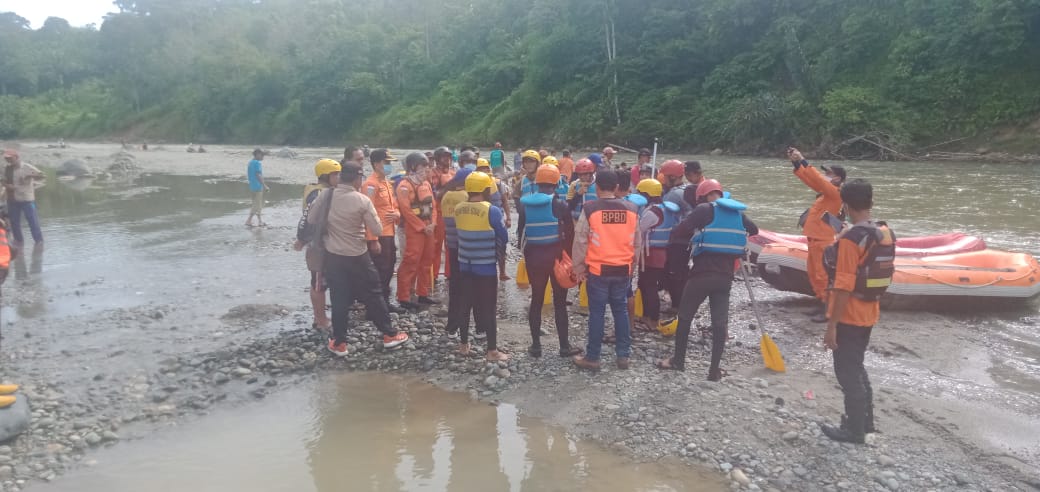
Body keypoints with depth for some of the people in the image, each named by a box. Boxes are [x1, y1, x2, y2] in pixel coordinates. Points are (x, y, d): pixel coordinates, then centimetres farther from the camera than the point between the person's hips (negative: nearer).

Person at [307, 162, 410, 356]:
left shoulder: (325, 195, -6)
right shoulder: (362, 200, -15)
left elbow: (311, 221, 5)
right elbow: (377, 229, -12)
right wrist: (373, 241, 10)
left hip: (332, 255, 3)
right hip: (357, 256, -3)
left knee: (339, 299, 11)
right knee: (373, 296, 10)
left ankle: (339, 343, 16)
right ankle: (389, 335, 19)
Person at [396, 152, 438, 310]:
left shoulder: (426, 184, 13)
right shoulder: (404, 186, -12)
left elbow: (432, 204, 14)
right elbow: (406, 210, -17)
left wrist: (432, 223, -1)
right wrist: (422, 227, -15)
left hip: (428, 229, 8)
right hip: (414, 230, -8)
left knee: (427, 262, 12)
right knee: (410, 262, -7)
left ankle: (423, 294, 22)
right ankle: (404, 298, -2)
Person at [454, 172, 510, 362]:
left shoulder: (458, 209, 0)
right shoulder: (492, 210, -16)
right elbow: (504, 238, -8)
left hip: (465, 265, 5)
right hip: (486, 266, -5)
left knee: (465, 304, 16)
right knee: (489, 308, 2)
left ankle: (464, 345, 26)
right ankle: (492, 351, 6)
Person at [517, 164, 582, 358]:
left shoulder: (525, 204, 0)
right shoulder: (560, 205, -10)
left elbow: (521, 232, 5)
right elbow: (569, 235, -7)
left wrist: (524, 251, 15)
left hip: (533, 256, 3)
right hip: (556, 256, -3)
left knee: (536, 299, 11)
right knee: (560, 301, 6)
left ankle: (536, 345, 13)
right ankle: (565, 346, 10)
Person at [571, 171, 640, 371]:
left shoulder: (589, 210, -11)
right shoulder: (631, 209, 1)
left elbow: (580, 242, -8)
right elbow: (637, 242, 9)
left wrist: (579, 268, 3)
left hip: (597, 270, -3)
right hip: (623, 269, 3)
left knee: (597, 312, 4)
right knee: (621, 310, 14)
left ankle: (592, 358, 12)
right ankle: (623, 355, 20)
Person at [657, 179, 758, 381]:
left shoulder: (704, 210, -6)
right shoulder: (737, 211, 11)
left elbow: (676, 232, -13)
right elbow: (754, 230, 30)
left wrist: (694, 235, 7)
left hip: (702, 274, -4)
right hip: (725, 276, 4)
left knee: (685, 317, 11)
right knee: (720, 322, 7)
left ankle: (678, 360, 20)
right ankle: (714, 369, 8)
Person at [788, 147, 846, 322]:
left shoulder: (834, 192, -14)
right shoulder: (826, 191, 11)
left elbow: (816, 179, -26)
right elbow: (809, 179, 13)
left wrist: (802, 161, -25)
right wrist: (796, 163, 3)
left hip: (823, 241, -10)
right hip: (815, 239, 10)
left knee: (822, 276, -5)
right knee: (813, 273, 16)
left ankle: (828, 310, 2)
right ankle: (822, 305, 26)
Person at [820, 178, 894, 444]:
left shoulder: (850, 239, -23)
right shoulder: (886, 234, 2)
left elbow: (843, 287, -24)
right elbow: (886, 274, 12)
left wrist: (831, 325, -18)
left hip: (848, 317, -8)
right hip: (869, 315, 8)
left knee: (846, 372, 5)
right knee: (857, 367, 22)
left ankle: (854, 430, 16)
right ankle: (865, 421, 34)